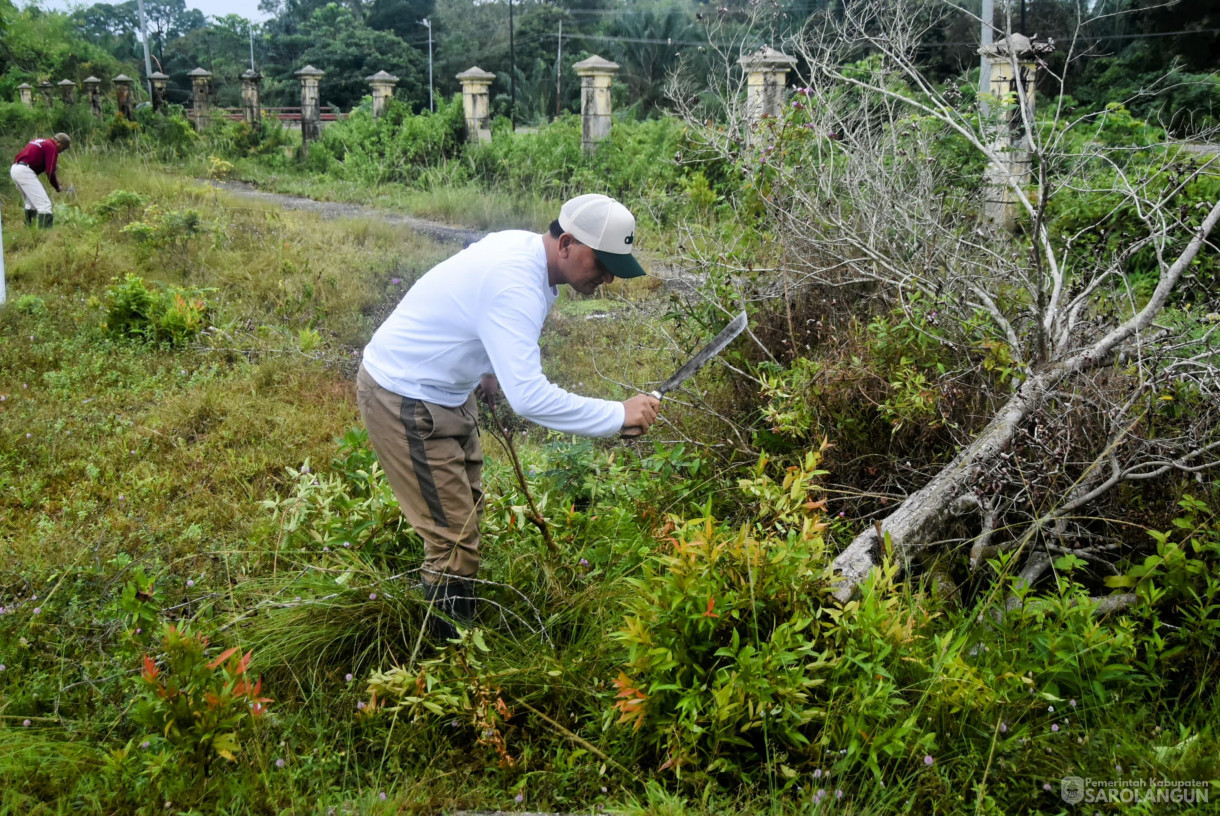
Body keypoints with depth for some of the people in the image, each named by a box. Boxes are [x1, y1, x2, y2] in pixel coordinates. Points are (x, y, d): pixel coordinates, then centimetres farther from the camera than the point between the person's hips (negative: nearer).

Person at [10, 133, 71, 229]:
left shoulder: (41, 142, 23)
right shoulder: (52, 147, -5)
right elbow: (50, 171, -10)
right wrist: (57, 187, 4)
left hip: (14, 169, 10)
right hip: (24, 171, -10)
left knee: (31, 201, 25)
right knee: (44, 203, -12)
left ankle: (29, 225, 30)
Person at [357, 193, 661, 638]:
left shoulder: (523, 245, -3)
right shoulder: (515, 285, -33)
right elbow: (528, 396, -41)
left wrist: (488, 367, 10)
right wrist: (618, 414, -35)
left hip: (446, 392, 10)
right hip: (406, 402, -10)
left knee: (467, 512, 20)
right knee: (453, 537, -5)